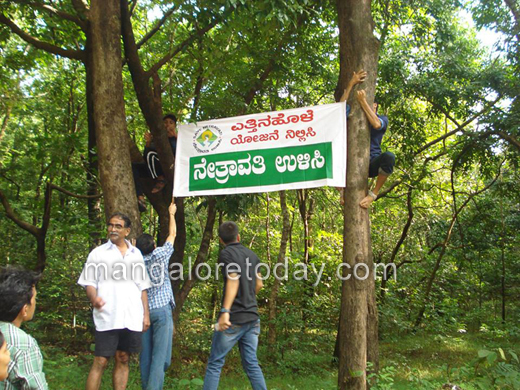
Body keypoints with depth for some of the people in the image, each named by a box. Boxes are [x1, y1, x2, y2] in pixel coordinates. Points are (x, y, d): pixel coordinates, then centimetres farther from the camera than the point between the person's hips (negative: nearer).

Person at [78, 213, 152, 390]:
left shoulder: (136, 254, 12)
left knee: (123, 360, 9)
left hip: (132, 319, 3)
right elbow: (89, 283, 0)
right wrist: (94, 298, -21)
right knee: (100, 362, -1)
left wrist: (146, 314, 9)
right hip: (107, 318, -3)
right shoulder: (98, 253, 3)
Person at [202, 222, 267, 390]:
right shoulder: (252, 255, 12)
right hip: (252, 316, 6)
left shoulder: (226, 253, -7)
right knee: (251, 363, 11)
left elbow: (233, 280, -21)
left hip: (234, 318, -6)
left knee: (215, 363, 4)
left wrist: (225, 311, -28)